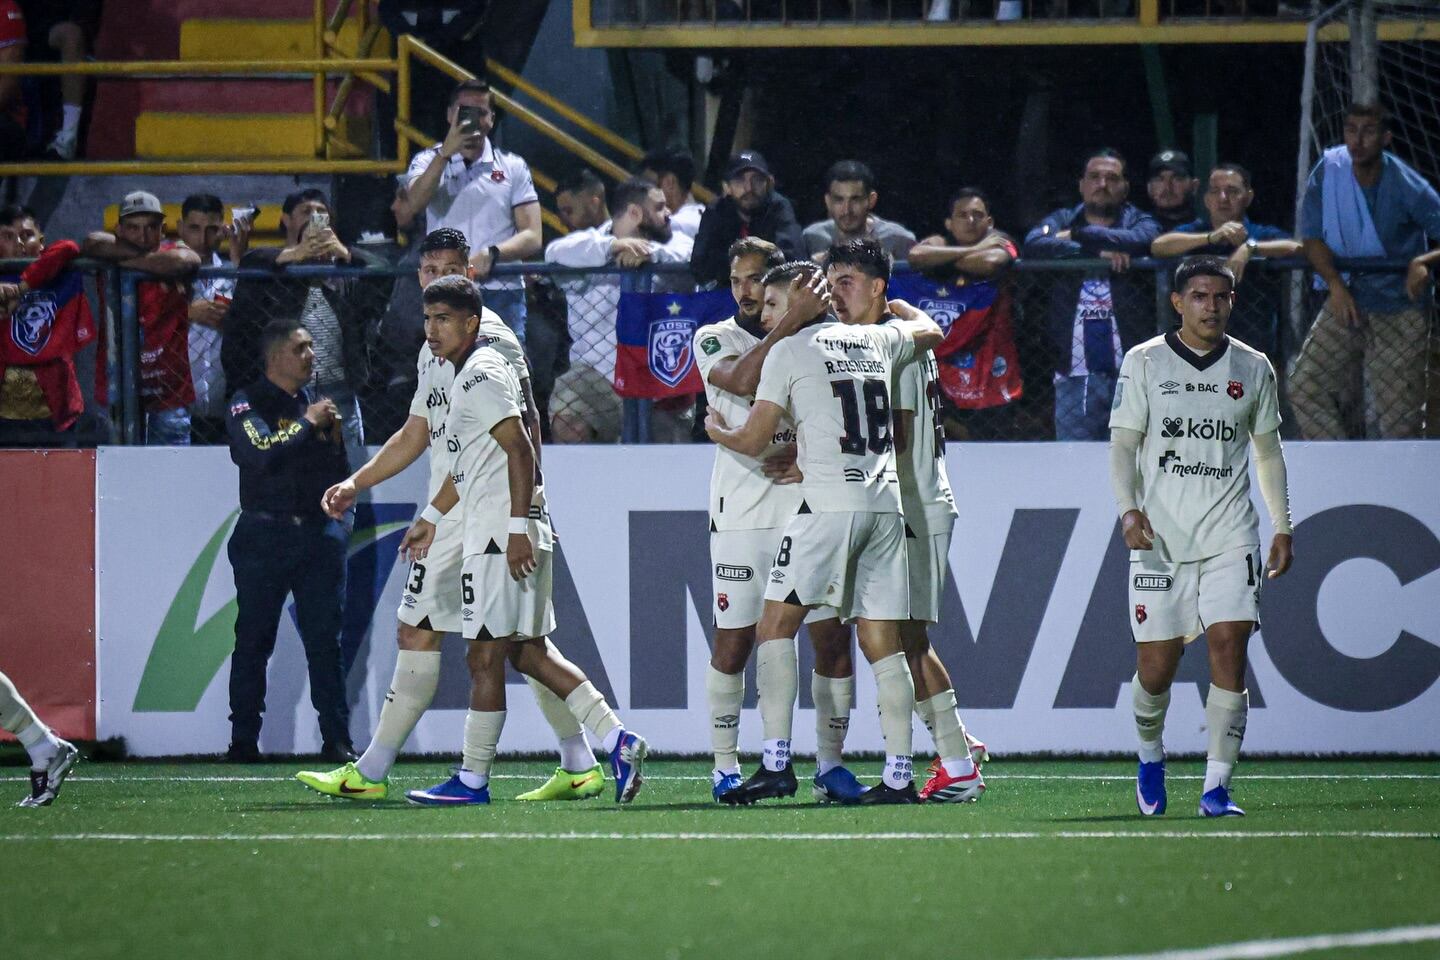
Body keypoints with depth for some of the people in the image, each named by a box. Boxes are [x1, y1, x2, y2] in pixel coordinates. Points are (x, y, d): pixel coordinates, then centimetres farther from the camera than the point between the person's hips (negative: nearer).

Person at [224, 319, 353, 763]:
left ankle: (337, 739, 0)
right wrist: (307, 424, -11)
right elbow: (262, 452, -18)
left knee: (325, 640, 0)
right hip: (264, 537, -4)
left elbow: (339, 475, 18)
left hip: (319, 532, 4)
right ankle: (244, 739, 5)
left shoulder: (318, 401, 16)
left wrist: (334, 437, 0)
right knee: (253, 640, 0)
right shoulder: (248, 403, 1)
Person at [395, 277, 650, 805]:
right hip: (494, 534, 10)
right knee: (528, 652, 11)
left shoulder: (481, 375, -12)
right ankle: (617, 741, 8)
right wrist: (430, 519, 37)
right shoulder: (467, 375, 20)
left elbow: (520, 450, -20)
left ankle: (472, 780, 0)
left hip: (501, 537, -10)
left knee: (485, 657, -4)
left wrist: (517, 530, -24)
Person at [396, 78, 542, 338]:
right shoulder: (429, 162, 12)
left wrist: (491, 254, -14)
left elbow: (532, 237, 5)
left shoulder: (513, 167, 12)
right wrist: (446, 152, -18)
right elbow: (412, 206, -10)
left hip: (501, 295, 0)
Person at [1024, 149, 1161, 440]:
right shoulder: (1062, 221, 17)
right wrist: (1098, 252, -13)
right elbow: (1034, 244, -5)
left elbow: (1143, 241, -12)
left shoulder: (1138, 221, 13)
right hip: (1076, 372, 1)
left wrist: (1078, 236, -5)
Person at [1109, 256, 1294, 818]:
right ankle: (1150, 755, 30)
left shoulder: (1252, 369, 9)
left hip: (1230, 537, 1)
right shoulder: (1144, 363, 3)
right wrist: (1128, 510, -13)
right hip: (1159, 537, -1)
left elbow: (1268, 451, 18)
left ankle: (1216, 787, -11)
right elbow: (1123, 444, 2)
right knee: (1155, 667, 0)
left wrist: (1283, 528, 14)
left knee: (1229, 652, -13)